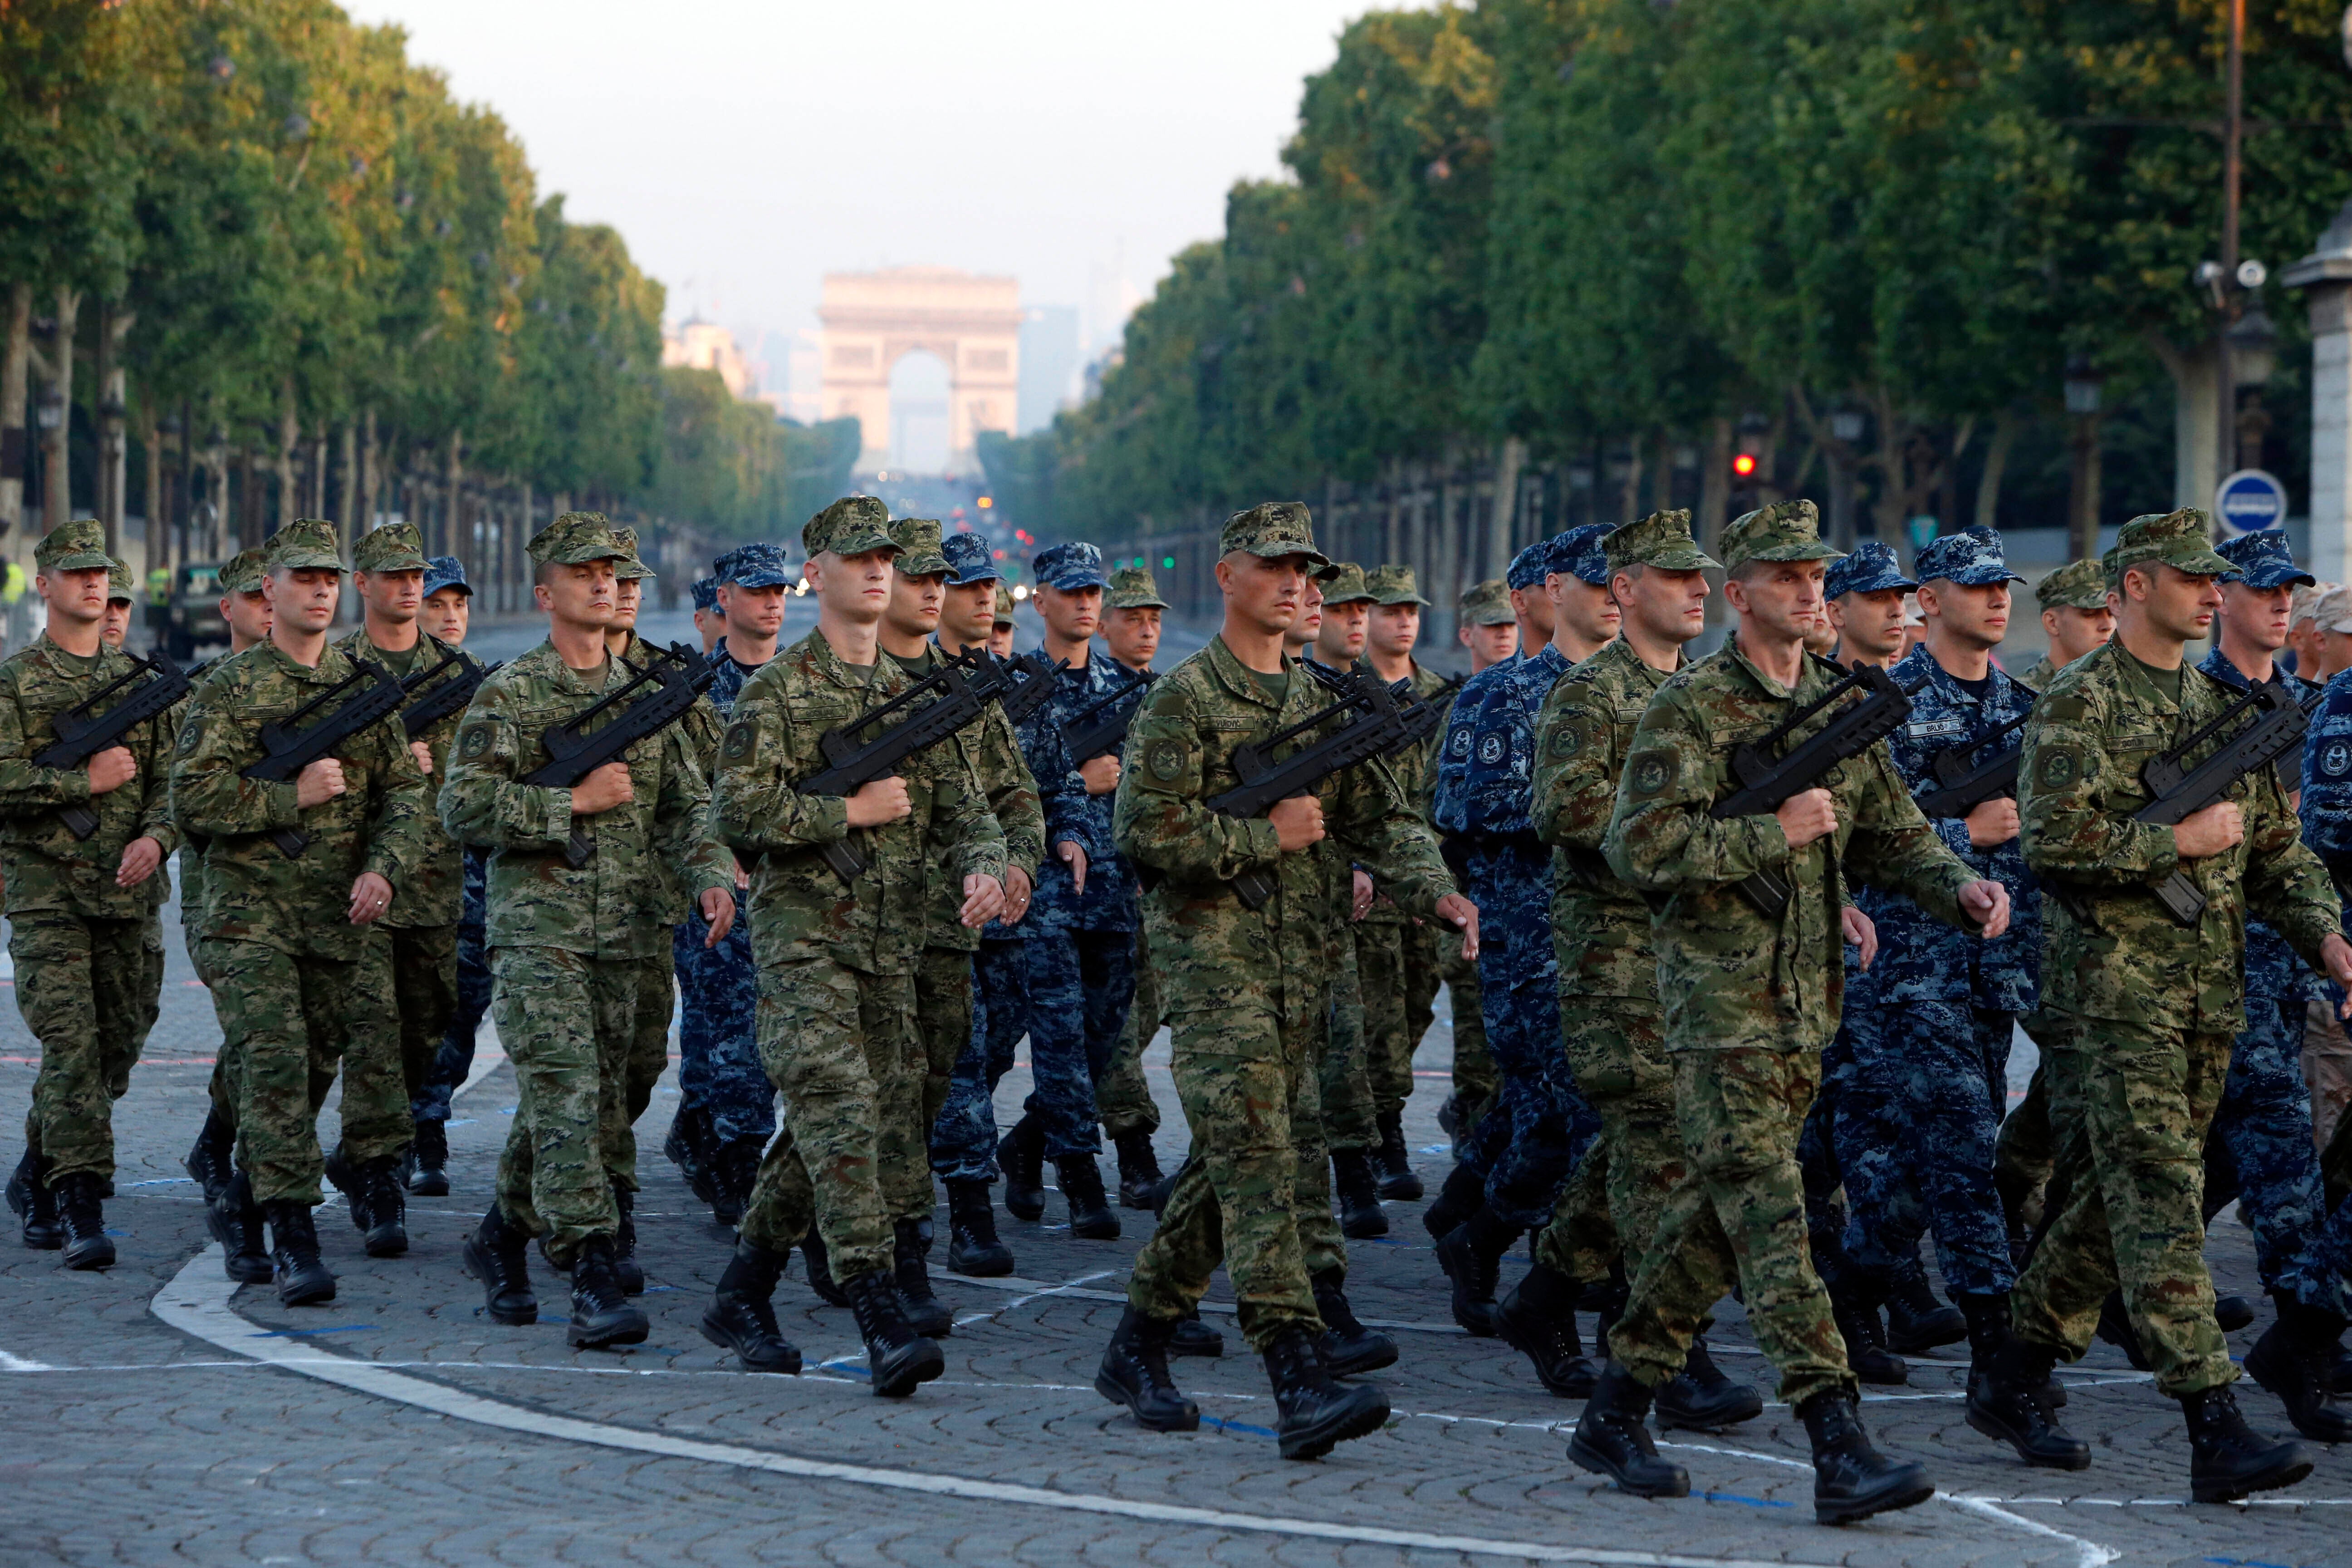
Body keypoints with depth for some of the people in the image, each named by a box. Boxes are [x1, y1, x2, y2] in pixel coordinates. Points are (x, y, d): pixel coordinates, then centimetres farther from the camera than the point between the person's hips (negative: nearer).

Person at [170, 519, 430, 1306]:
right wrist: (295, 796, -14)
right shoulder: (231, 687, -1)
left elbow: (405, 793, 9)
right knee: (274, 1063, -12)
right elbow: (192, 796, -9)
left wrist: (385, 869, -8)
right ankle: (290, 1234, -13)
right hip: (251, 912, -3)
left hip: (344, 915, 3)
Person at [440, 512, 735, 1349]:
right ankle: (595, 1285, -18)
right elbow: (464, 807, -11)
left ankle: (502, 1236, 32)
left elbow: (686, 806, 14)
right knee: (566, 1100, -15)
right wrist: (576, 801, -14)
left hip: (623, 935, 6)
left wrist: (711, 877, -5)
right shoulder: (508, 695, -2)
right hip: (535, 930, -6)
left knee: (595, 1107, 11)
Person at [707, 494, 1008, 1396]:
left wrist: (981, 868, -10)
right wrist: (852, 811, -13)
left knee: (822, 1132, 11)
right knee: (839, 1116, -16)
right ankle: (882, 1322, -22)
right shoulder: (778, 690, -4)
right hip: (803, 939, -6)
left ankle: (745, 1289, 28)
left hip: (892, 948, 6)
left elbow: (963, 807, 11)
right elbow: (737, 811, -14)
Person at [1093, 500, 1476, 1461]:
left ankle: (1137, 1348, 26)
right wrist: (1267, 836, -12)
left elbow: (1380, 818, 14)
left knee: (1229, 1166, 11)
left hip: (1299, 959, 7)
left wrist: (1435, 892, -3)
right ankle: (1299, 1382, -22)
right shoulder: (1183, 698, -6)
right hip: (1211, 952, -7)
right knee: (1259, 1160, -15)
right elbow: (1146, 830, -14)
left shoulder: (1318, 705, 15)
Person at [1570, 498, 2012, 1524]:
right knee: (1766, 1207, -12)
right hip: (1718, 990, -7)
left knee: (1718, 1208, 11)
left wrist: (1960, 889, -4)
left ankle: (1615, 1413, 23)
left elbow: (1892, 832, 16)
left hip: (1807, 997, 7)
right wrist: (1774, 833, -17)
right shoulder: (1689, 707, -9)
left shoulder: (1841, 706, 13)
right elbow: (1640, 847, -16)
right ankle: (1838, 1448, -19)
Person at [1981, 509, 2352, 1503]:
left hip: (2209, 999, 8)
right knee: (2160, 1204, -12)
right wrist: (2180, 840, -14)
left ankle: (2014, 1383, 24)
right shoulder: (2080, 705, -7)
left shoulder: (2220, 707, 17)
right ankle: (2217, 1434, -17)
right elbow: (2053, 841, -19)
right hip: (2114, 992, -8)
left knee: (2115, 1201, 11)